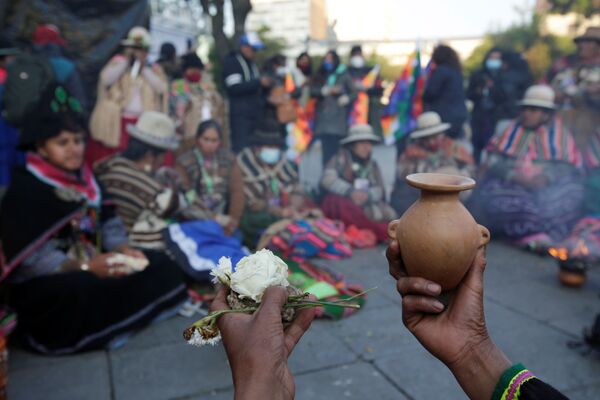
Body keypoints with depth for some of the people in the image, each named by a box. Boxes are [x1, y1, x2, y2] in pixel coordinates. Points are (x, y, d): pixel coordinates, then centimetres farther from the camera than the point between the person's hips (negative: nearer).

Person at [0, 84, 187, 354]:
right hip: (44, 284, -7)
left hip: (92, 265, 8)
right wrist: (84, 267, -30)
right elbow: (27, 257, -22)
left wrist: (122, 248, -14)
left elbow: (107, 221, 6)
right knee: (86, 291, -40)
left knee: (159, 266, -3)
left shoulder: (83, 178, 12)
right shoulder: (25, 190, -13)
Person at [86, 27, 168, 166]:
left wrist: (144, 68, -6)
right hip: (116, 122, -1)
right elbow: (105, 79, -8)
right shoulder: (118, 61, 11)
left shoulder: (154, 68, 14)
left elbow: (161, 88, -4)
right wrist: (126, 60, -5)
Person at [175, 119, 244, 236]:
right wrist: (216, 218, -13)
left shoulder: (228, 159, 7)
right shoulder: (185, 162, -3)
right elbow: (188, 198, -7)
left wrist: (233, 220, -11)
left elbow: (237, 191, 1)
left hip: (224, 221, 2)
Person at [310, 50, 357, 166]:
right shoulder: (320, 76, 15)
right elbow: (313, 90, 2)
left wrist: (346, 98, -17)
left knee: (335, 147, -10)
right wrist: (328, 90, -10)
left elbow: (354, 93, 3)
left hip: (338, 118, -2)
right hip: (323, 117, 2)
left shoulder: (344, 75, 7)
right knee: (326, 147, -2)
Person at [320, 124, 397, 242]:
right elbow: (327, 180, -13)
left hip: (365, 206, 4)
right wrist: (350, 192, -26)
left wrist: (368, 195, -20)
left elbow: (380, 190, 3)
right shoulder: (340, 159, 3)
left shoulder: (372, 165, 16)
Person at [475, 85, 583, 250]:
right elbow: (493, 160, 1)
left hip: (548, 186, 0)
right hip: (511, 184, 0)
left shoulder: (559, 133, 11)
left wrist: (547, 177, -22)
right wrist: (514, 175, -18)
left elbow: (569, 166, -1)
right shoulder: (510, 130, 13)